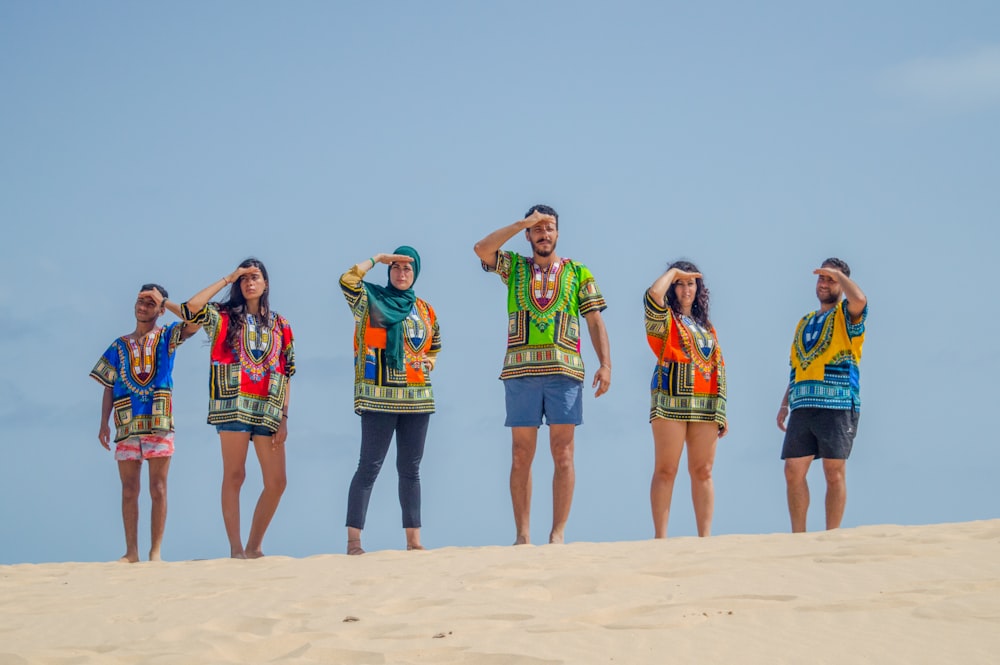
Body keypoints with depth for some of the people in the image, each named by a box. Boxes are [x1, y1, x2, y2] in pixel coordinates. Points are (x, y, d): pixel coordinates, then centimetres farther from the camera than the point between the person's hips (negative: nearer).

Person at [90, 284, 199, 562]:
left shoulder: (167, 337, 9)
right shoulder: (119, 346, 16)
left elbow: (196, 321, -9)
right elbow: (109, 387, 13)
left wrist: (165, 302, -3)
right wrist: (104, 423, 3)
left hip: (159, 422, -2)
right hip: (127, 424, 2)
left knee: (158, 489, -4)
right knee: (129, 490, 1)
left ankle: (156, 551, -3)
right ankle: (131, 551, 3)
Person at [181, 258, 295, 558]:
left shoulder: (280, 325, 15)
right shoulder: (223, 316, 8)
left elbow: (287, 374, 12)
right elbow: (191, 307, -13)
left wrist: (284, 418, 4)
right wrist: (228, 279, -5)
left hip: (268, 410, 3)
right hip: (234, 406, -3)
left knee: (276, 482, -1)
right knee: (234, 476, -7)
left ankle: (254, 546, 10)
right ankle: (236, 548, -4)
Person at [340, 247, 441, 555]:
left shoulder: (425, 311, 14)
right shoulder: (370, 300, 2)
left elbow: (435, 346, 28)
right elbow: (347, 279, -16)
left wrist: (428, 363, 7)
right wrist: (378, 258, -7)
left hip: (417, 398, 5)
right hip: (379, 396, -5)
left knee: (410, 468, 6)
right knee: (369, 466, -7)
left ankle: (414, 540, 8)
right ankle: (353, 540, -9)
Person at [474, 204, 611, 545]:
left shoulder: (578, 273, 13)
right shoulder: (514, 267, 15)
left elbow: (595, 322, 9)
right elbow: (481, 249, -4)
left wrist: (605, 364, -4)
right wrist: (524, 222, -3)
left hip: (564, 370, -1)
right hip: (521, 369, 1)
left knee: (563, 454, -4)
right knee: (521, 456, -1)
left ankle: (558, 533, -3)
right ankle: (523, 535, 2)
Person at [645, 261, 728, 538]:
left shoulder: (706, 326, 22)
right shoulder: (665, 320, 6)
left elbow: (717, 369, 20)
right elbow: (653, 294, -17)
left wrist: (722, 411, 14)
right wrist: (672, 272, 1)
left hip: (706, 407, 5)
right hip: (671, 402, -5)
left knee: (703, 472, 1)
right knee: (666, 471, -6)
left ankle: (705, 536, 2)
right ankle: (660, 537, -7)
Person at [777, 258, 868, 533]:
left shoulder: (847, 316, 4)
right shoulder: (805, 322, 23)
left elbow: (859, 299, -21)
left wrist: (837, 274, -6)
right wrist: (784, 403, 16)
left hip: (837, 406, -6)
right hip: (802, 407, 6)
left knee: (834, 473, -4)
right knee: (793, 471, 0)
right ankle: (798, 536, 6)